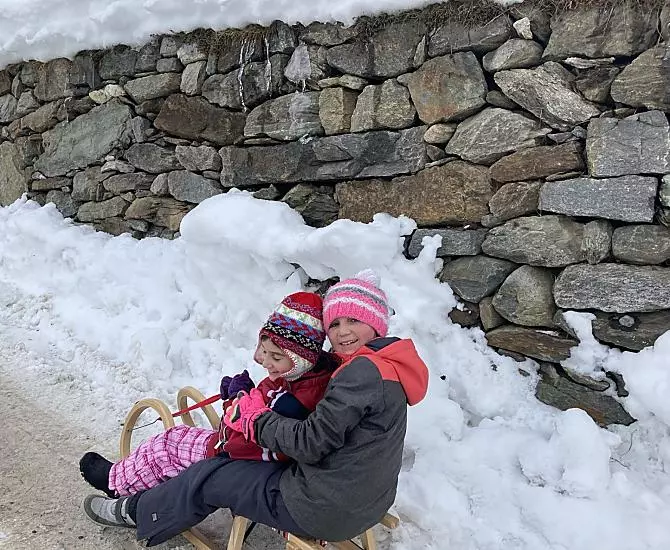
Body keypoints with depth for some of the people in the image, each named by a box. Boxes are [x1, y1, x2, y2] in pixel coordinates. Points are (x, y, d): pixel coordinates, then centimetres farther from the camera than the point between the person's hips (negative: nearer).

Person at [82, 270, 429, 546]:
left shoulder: (364, 370, -26)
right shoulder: (385, 365, 6)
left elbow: (310, 442, -27)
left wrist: (255, 419, -12)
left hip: (325, 511, -9)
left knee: (209, 476, 5)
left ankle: (136, 513, 29)